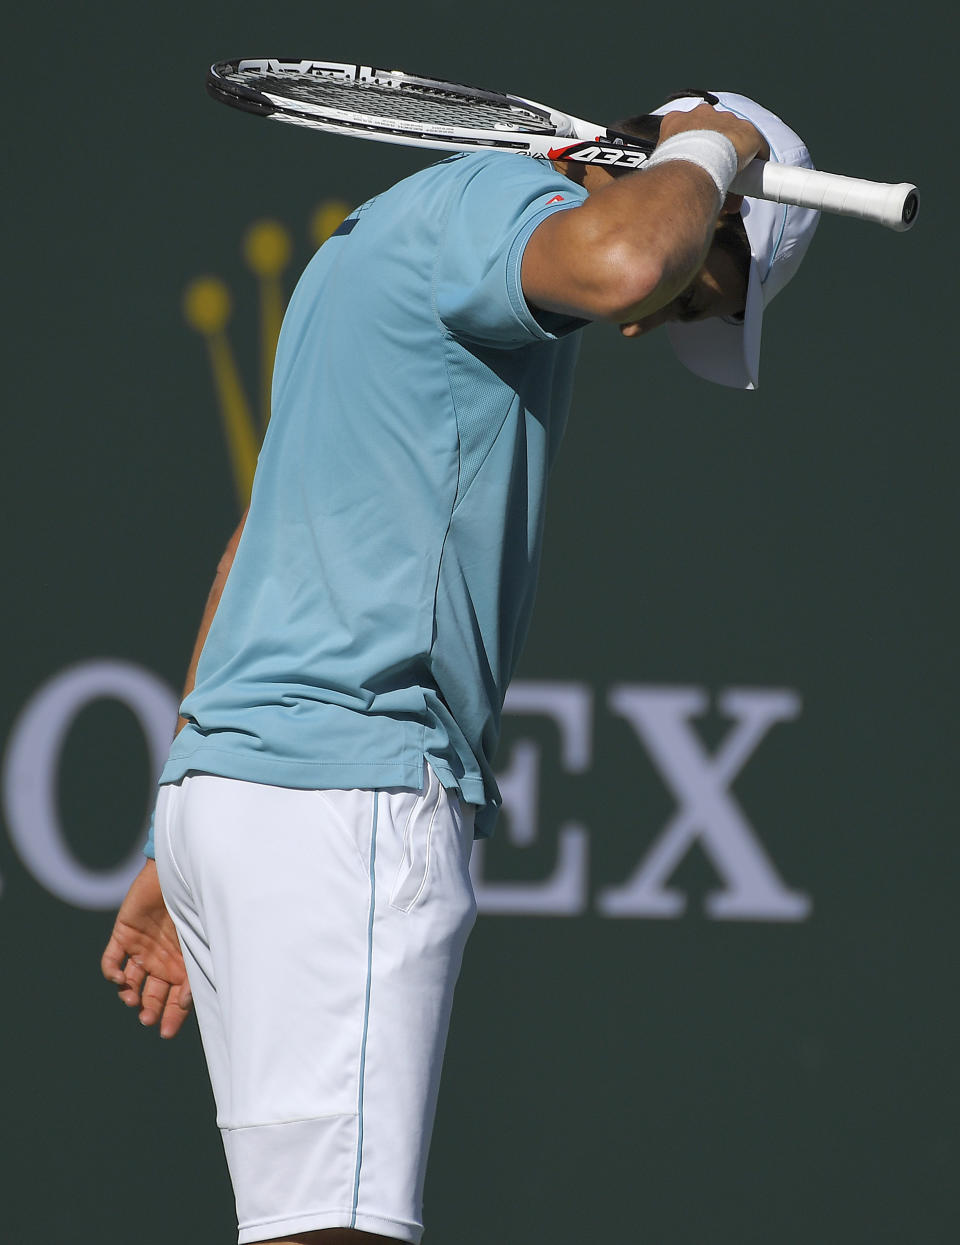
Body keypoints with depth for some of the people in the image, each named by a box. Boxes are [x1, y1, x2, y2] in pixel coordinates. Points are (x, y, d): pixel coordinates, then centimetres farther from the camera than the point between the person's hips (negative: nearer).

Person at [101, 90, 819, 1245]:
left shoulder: (377, 240, 27)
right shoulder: (491, 196, -5)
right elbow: (622, 264, -31)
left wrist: (176, 855, 29)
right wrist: (705, 147, -8)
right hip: (347, 796, -10)